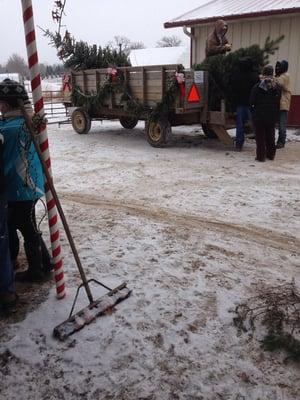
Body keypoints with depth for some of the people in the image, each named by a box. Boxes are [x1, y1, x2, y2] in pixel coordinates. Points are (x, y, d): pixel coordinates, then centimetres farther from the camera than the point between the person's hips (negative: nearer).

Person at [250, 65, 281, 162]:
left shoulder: (257, 86, -12)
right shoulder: (277, 87, 0)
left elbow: (252, 102, -8)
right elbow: (278, 101, 6)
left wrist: (253, 110, 8)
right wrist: (276, 114, 15)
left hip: (259, 115, -4)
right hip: (272, 115, 4)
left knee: (260, 136, 2)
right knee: (270, 135, 15)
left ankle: (261, 156, 2)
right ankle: (271, 154, 22)